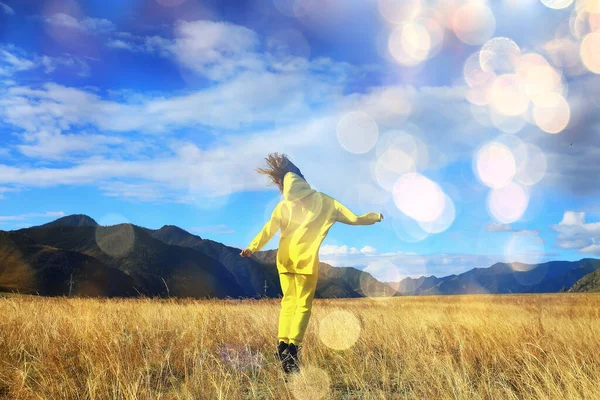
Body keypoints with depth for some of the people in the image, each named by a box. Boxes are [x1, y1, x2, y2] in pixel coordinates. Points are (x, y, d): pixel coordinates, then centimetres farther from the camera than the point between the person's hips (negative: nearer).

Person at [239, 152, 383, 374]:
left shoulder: (284, 205, 0)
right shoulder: (323, 201, 0)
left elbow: (269, 230, -4)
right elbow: (353, 218, 3)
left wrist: (252, 248, 3)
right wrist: (375, 216, 19)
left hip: (285, 259, 3)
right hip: (306, 260, -3)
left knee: (288, 301, 15)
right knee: (303, 304, 3)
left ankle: (282, 345, 6)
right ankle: (292, 348, -10)